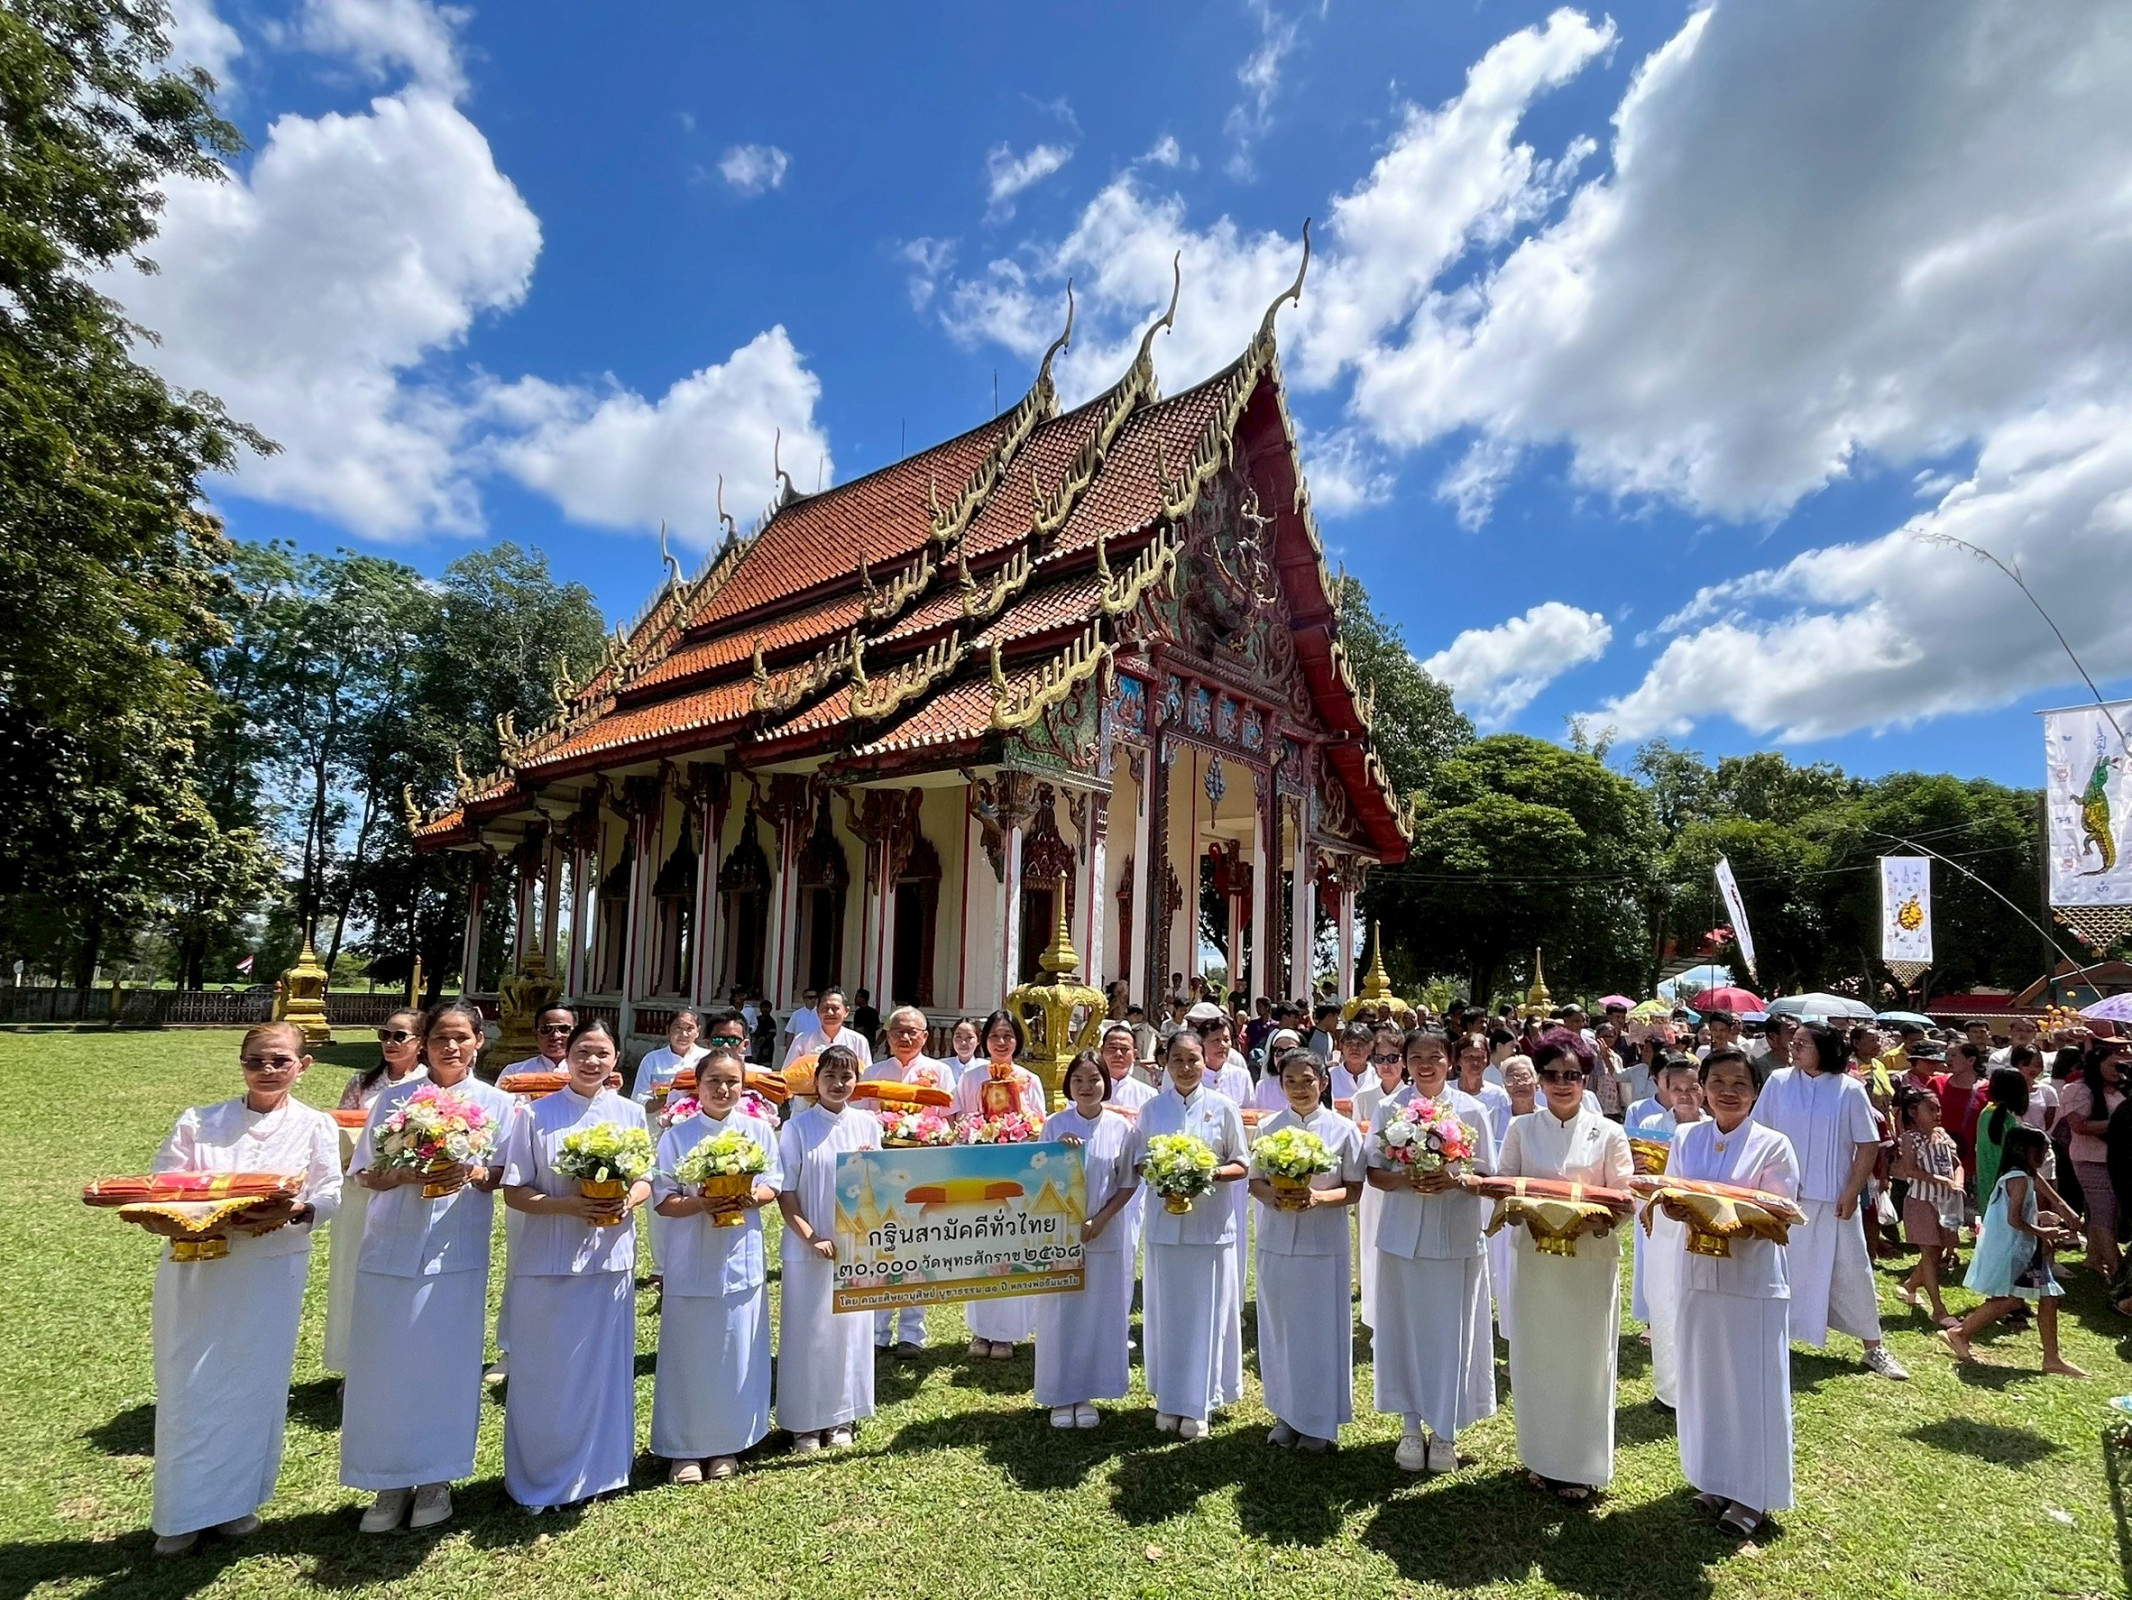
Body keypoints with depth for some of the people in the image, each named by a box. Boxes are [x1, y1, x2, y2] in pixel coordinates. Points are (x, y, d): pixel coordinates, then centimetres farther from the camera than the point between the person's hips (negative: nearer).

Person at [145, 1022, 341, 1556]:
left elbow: (331, 1192, -7)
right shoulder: (198, 1123, 3)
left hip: (272, 1269, 0)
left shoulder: (315, 1126, 1)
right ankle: (182, 1512, 21)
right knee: (189, 1386, 4)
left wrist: (289, 1213, -25)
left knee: (255, 1385, 7)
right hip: (196, 1267, 0)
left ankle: (236, 1500, 26)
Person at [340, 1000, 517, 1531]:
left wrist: (474, 1174, -17)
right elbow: (364, 1174, 4)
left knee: (446, 1366, 4)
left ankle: (436, 1479, 21)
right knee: (385, 1367, 6)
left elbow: (508, 1176, 3)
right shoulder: (395, 1099, 3)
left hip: (457, 1253, -1)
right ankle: (390, 1482, 22)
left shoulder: (497, 1103, 1)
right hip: (391, 1250, 1)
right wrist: (406, 1175, -16)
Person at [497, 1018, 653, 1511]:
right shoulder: (536, 1115, -6)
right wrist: (567, 1204, -20)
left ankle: (595, 1470, 29)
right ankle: (537, 1480, 25)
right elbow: (514, 1192, -5)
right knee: (544, 1372, 7)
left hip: (610, 1259, 2)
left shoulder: (631, 1114, 2)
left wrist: (626, 1202, -14)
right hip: (547, 1262, -2)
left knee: (601, 1368, 11)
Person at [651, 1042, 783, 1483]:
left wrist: (752, 1198, -16)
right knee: (690, 1355, 5)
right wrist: (700, 1204, -22)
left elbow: (773, 1185, 4)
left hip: (741, 1259, 2)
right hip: (691, 1261, -1)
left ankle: (727, 1446, 25)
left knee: (737, 1354, 9)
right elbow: (664, 1201, -4)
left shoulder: (759, 1129, 1)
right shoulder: (678, 1136, -4)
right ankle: (684, 1449, 20)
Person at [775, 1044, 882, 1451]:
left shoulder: (867, 1125, 1)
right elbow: (785, 1192, -6)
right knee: (807, 1332, 5)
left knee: (849, 1329, 10)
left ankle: (841, 1418, 26)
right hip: (808, 1246, -2)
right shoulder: (797, 1127, -7)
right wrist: (811, 1237, -14)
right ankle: (804, 1422, 20)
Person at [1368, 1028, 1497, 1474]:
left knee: (1451, 1332, 6)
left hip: (1457, 1236, -1)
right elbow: (1374, 1174, 1)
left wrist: (1456, 1180, -19)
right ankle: (1411, 1425, 24)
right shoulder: (1389, 1108, 0)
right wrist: (1405, 1179, -18)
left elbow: (1488, 1177, 0)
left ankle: (1444, 1430, 23)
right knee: (1405, 1329, 8)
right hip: (1403, 1234, 1)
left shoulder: (1471, 1110, -2)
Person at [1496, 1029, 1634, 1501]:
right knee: (1536, 1356, 9)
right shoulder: (1521, 1130, 2)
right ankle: (1541, 1457, 25)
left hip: (1591, 1259, -1)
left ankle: (1581, 1465, 22)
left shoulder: (1608, 1133, -1)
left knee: (1585, 1357, 6)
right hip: (1535, 1255, 1)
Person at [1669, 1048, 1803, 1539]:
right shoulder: (1686, 1139, 5)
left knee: (1751, 1384, 4)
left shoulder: (1773, 1145, -5)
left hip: (1752, 1277, -4)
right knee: (1701, 1380, 12)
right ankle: (1713, 1479, 29)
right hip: (1697, 1273, 4)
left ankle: (1752, 1494, 18)